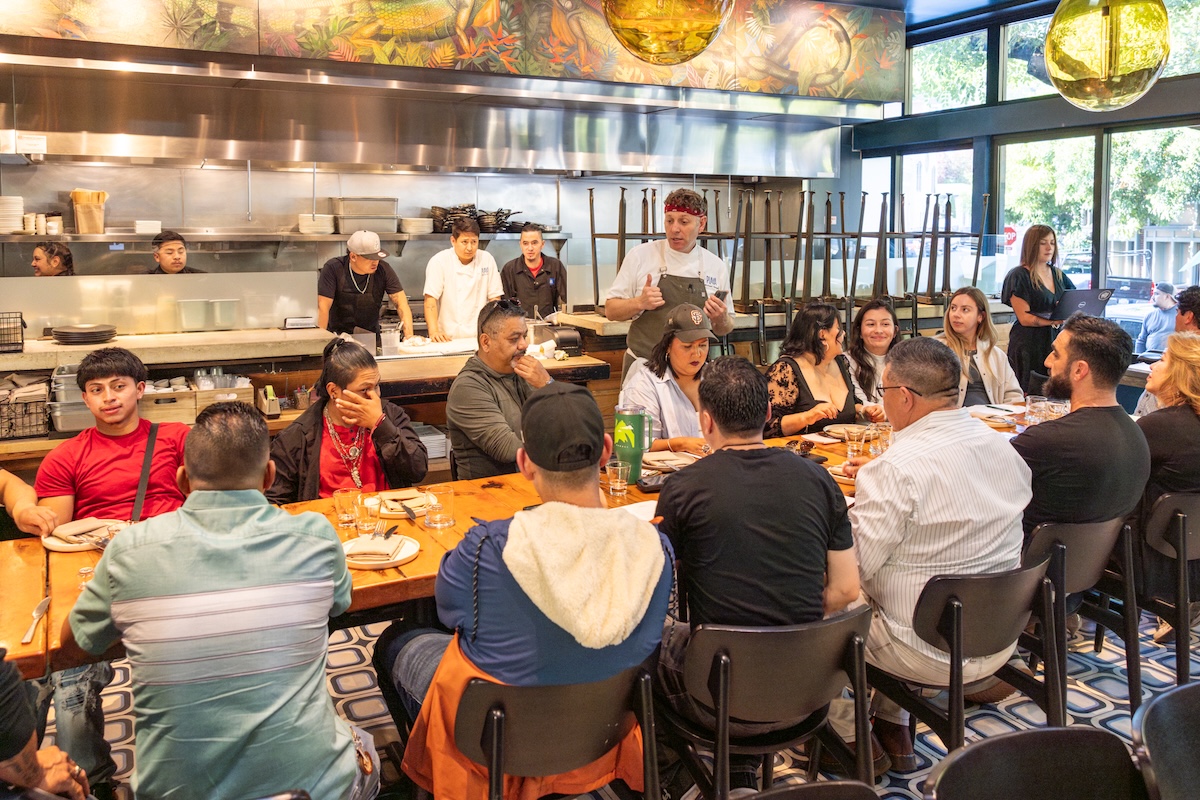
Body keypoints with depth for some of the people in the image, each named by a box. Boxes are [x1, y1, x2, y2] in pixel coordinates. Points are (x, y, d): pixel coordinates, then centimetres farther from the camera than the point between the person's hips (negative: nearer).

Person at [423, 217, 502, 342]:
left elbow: (494, 299, 10)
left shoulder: (487, 260, 8)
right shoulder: (439, 262, -1)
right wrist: (433, 332, -18)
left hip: (479, 337, 2)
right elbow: (431, 300, -6)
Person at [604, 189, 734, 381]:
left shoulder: (716, 266, 5)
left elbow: (724, 330, 13)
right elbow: (611, 310, 1)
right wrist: (639, 303, -17)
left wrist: (721, 319, -10)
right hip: (643, 366, -2)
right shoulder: (640, 255, -2)